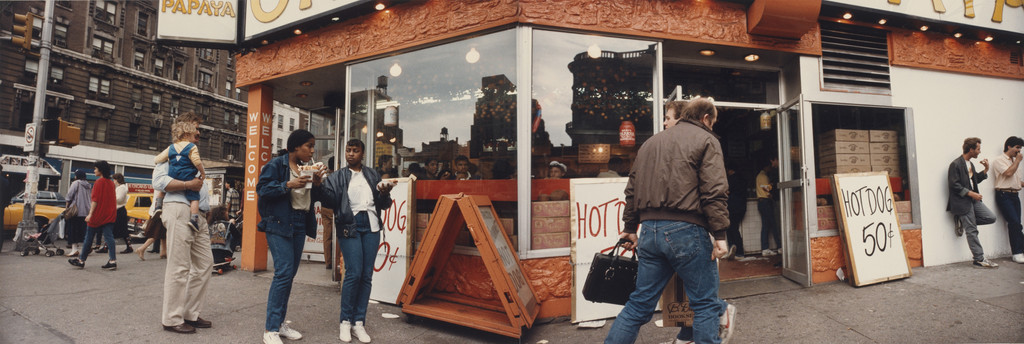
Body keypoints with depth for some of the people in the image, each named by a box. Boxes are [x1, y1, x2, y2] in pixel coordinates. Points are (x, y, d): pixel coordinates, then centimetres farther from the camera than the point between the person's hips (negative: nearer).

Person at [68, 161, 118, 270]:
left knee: (89, 238, 6)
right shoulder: (111, 183, 12)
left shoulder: (99, 182, -9)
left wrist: (90, 214, -14)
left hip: (98, 215, -6)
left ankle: (81, 260, 17)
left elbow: (95, 200, -14)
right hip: (110, 215, 6)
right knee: (109, 237, 0)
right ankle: (113, 261, -8)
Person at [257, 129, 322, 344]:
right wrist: (289, 185, -21)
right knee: (284, 272, -12)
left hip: (299, 224, 7)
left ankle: (279, 322, 19)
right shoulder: (277, 164, -5)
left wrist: (317, 184, 0)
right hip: (279, 223, -7)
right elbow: (262, 188, -12)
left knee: (290, 274, 9)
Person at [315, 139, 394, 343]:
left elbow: (383, 205, 12)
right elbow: (330, 200, -7)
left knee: (367, 275, 1)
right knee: (354, 273, -12)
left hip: (371, 226, 3)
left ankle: (359, 323, 10)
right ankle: (345, 321, 5)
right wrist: (318, 186, -23)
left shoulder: (373, 175, 14)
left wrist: (385, 194, -9)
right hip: (349, 227, -3)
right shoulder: (337, 177, 8)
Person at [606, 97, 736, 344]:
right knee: (705, 304, 7)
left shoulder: (651, 142, 22)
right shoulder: (706, 140, 3)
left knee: (640, 304, 12)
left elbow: (632, 189, 20)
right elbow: (714, 191, -10)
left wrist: (630, 228, 23)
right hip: (686, 230, -6)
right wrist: (720, 234, -9)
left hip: (649, 230, 6)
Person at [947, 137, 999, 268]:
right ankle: (979, 259, 3)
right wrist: (970, 193, -18)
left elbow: (975, 180, 22)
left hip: (973, 200, 9)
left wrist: (986, 169, 12)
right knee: (972, 231, -3)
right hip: (962, 202, -9)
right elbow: (954, 185, -17)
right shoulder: (955, 164, -13)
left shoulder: (970, 164, 15)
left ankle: (964, 221, 11)